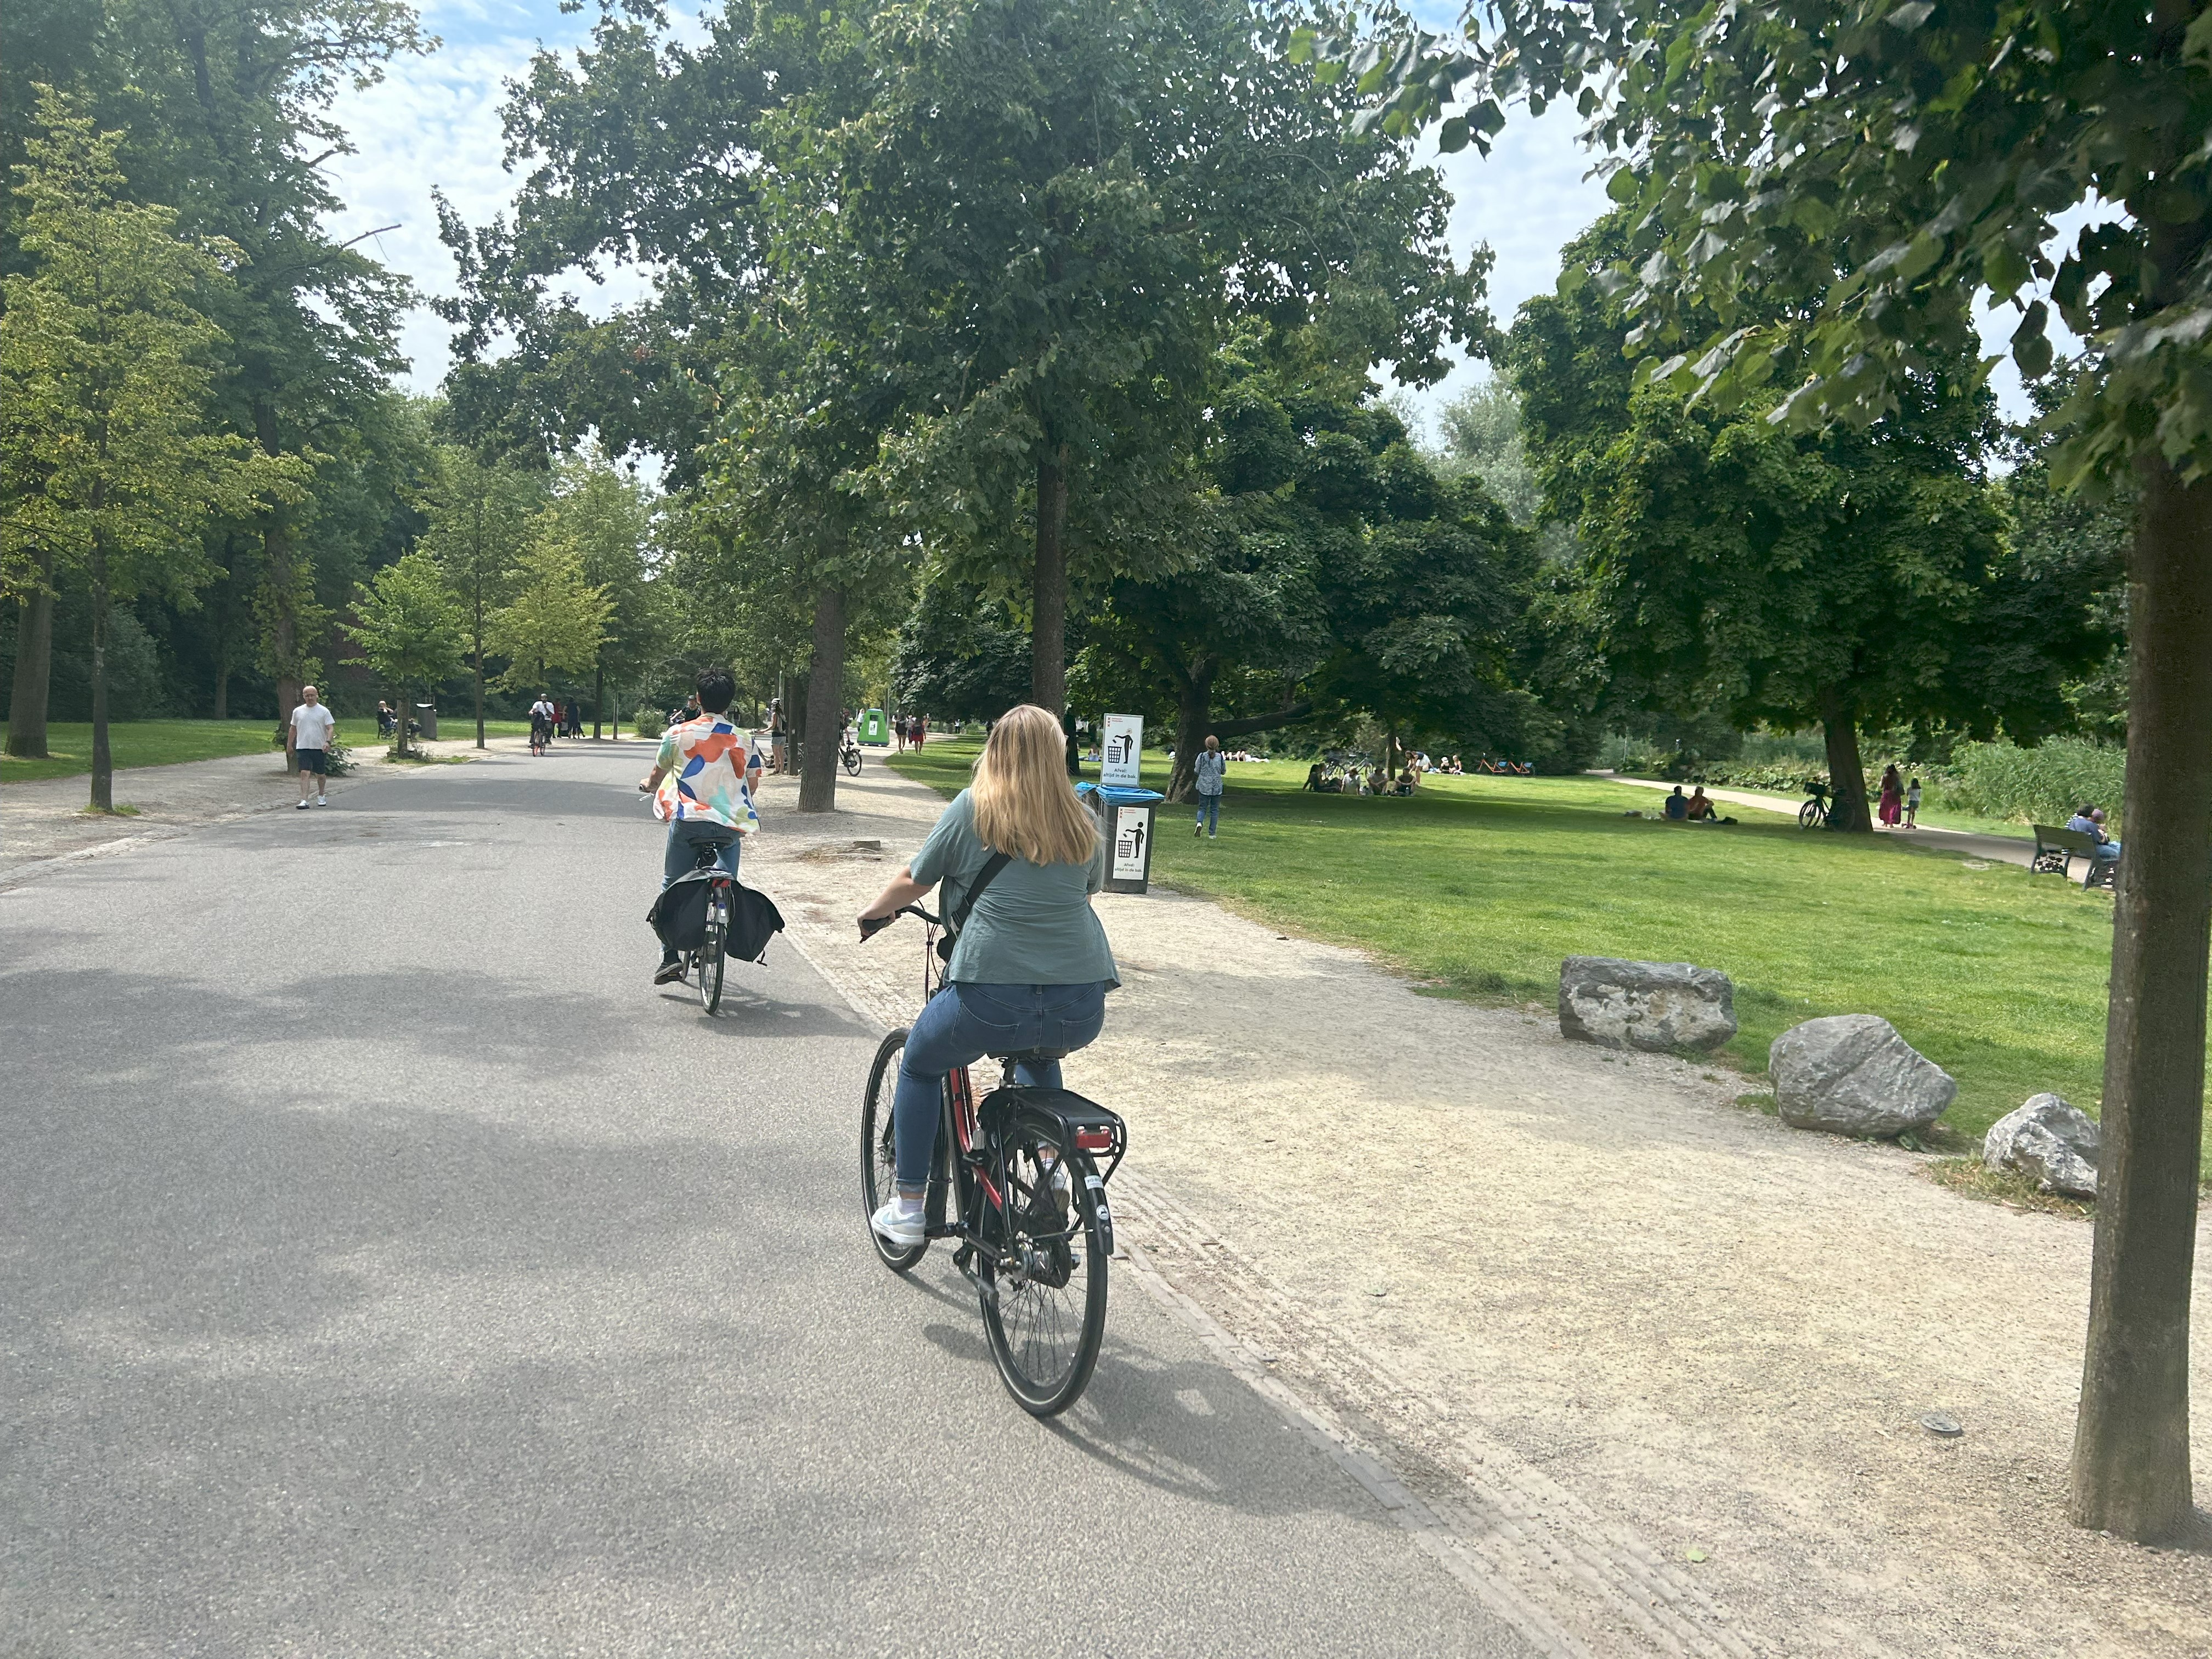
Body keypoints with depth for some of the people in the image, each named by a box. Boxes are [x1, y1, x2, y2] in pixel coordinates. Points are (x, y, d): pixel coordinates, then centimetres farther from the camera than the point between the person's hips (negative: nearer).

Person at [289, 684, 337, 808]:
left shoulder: (324, 711, 0)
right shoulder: (298, 712, 8)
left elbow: (331, 728, -5)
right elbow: (293, 728, 19)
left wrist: (328, 742, -21)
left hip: (320, 748, -1)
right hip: (303, 747, 1)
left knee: (320, 774, 9)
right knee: (304, 773, -12)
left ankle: (321, 796, 33)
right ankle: (304, 800, -17)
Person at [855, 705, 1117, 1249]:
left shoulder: (972, 809, 2)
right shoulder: (1082, 821, 10)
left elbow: (913, 882, 10)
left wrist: (874, 913, 30)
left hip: (993, 998, -4)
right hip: (1082, 1012, 4)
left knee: (920, 1066, 25)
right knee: (1037, 1056, 39)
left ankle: (908, 1209, 25)